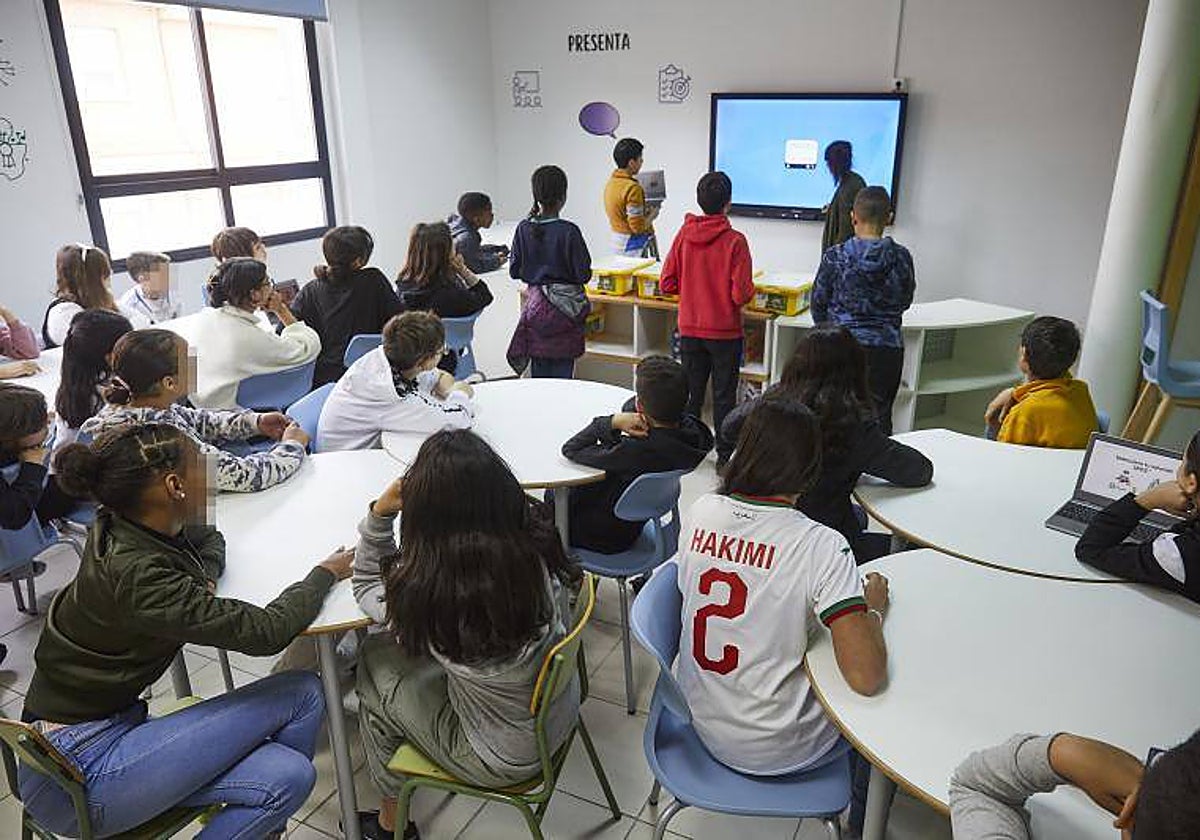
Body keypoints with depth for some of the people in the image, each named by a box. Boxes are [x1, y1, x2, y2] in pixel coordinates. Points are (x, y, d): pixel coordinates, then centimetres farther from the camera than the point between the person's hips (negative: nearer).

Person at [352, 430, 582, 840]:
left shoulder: (428, 593, -32)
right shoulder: (539, 539, -21)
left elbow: (367, 586, -7)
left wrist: (380, 514, -15)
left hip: (507, 760, -5)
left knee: (374, 659, 13)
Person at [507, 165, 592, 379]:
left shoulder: (524, 229, -2)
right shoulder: (568, 231, -15)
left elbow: (515, 271, 4)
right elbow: (584, 274, -13)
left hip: (535, 303, 4)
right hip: (564, 305, -4)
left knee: (539, 371, 12)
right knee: (562, 371, 3)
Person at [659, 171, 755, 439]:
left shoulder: (684, 235, -4)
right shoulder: (735, 241, -15)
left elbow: (667, 284, -2)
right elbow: (742, 295, -17)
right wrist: (748, 290, 5)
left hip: (690, 329, 3)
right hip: (725, 332, -3)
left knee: (691, 396, 14)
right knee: (723, 397, 9)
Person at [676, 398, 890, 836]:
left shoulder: (699, 513, -10)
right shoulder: (819, 545, -25)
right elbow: (867, 678, -28)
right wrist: (872, 606, -8)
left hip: (701, 722, 5)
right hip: (771, 751, -5)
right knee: (879, 706, 21)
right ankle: (862, 824, 41)